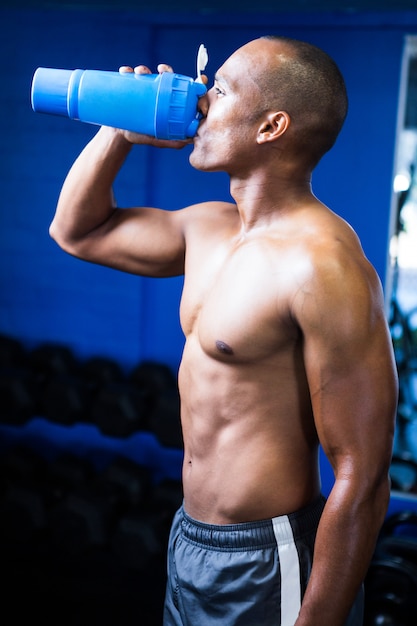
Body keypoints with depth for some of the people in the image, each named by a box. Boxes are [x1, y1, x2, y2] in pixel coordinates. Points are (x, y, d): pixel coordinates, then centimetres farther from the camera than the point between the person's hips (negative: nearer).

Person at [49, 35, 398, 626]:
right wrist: (120, 131, 5)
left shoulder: (321, 263, -23)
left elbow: (363, 479, -23)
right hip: (190, 539, 8)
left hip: (265, 566, -8)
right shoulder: (209, 228, 4)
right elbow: (78, 230, 20)